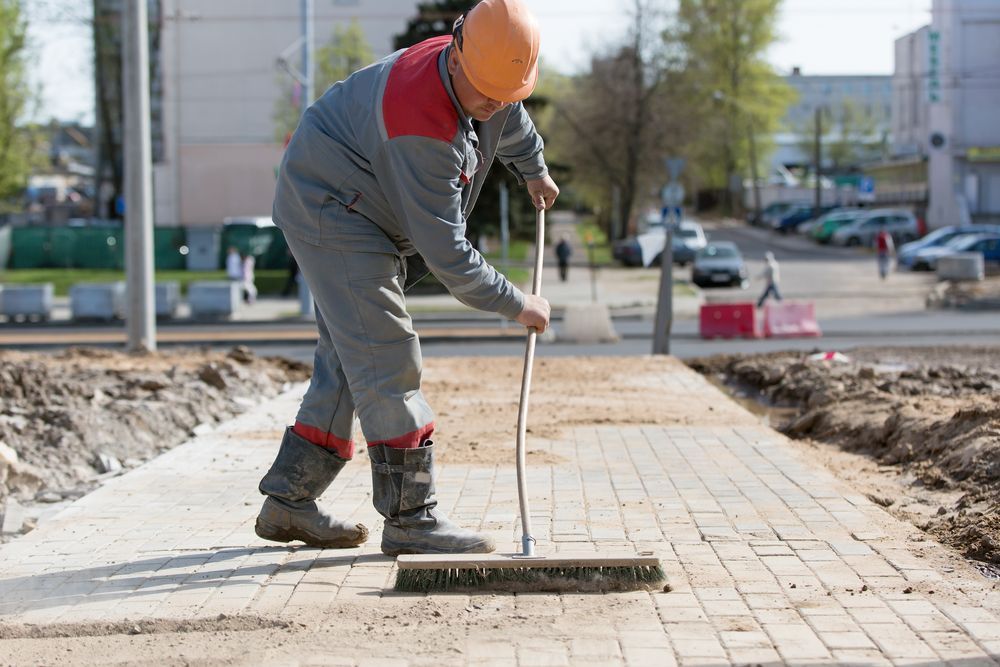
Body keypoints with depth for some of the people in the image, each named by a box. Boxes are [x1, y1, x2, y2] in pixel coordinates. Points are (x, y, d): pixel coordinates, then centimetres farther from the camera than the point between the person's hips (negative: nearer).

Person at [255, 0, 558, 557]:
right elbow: (445, 251, -30)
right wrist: (516, 304, -20)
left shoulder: (491, 76, -6)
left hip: (368, 220, 10)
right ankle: (410, 518, -13)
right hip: (330, 209, -10)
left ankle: (289, 501, 15)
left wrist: (534, 171, 41)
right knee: (386, 360, -15)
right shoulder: (421, 120, -34)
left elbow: (512, 125, 23)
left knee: (347, 362, 9)